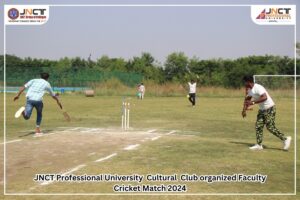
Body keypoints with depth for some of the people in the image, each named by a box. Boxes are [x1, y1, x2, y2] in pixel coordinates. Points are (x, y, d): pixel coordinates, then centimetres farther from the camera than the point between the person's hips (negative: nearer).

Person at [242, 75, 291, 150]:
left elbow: (265, 97, -35)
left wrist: (253, 102, -33)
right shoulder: (250, 90, 8)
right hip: (262, 110, 9)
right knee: (258, 126, 3)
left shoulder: (258, 88, -22)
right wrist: (244, 110, 15)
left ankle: (285, 139, 7)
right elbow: (247, 99, 24)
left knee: (270, 127, -8)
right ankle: (259, 145, 8)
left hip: (269, 109, -9)